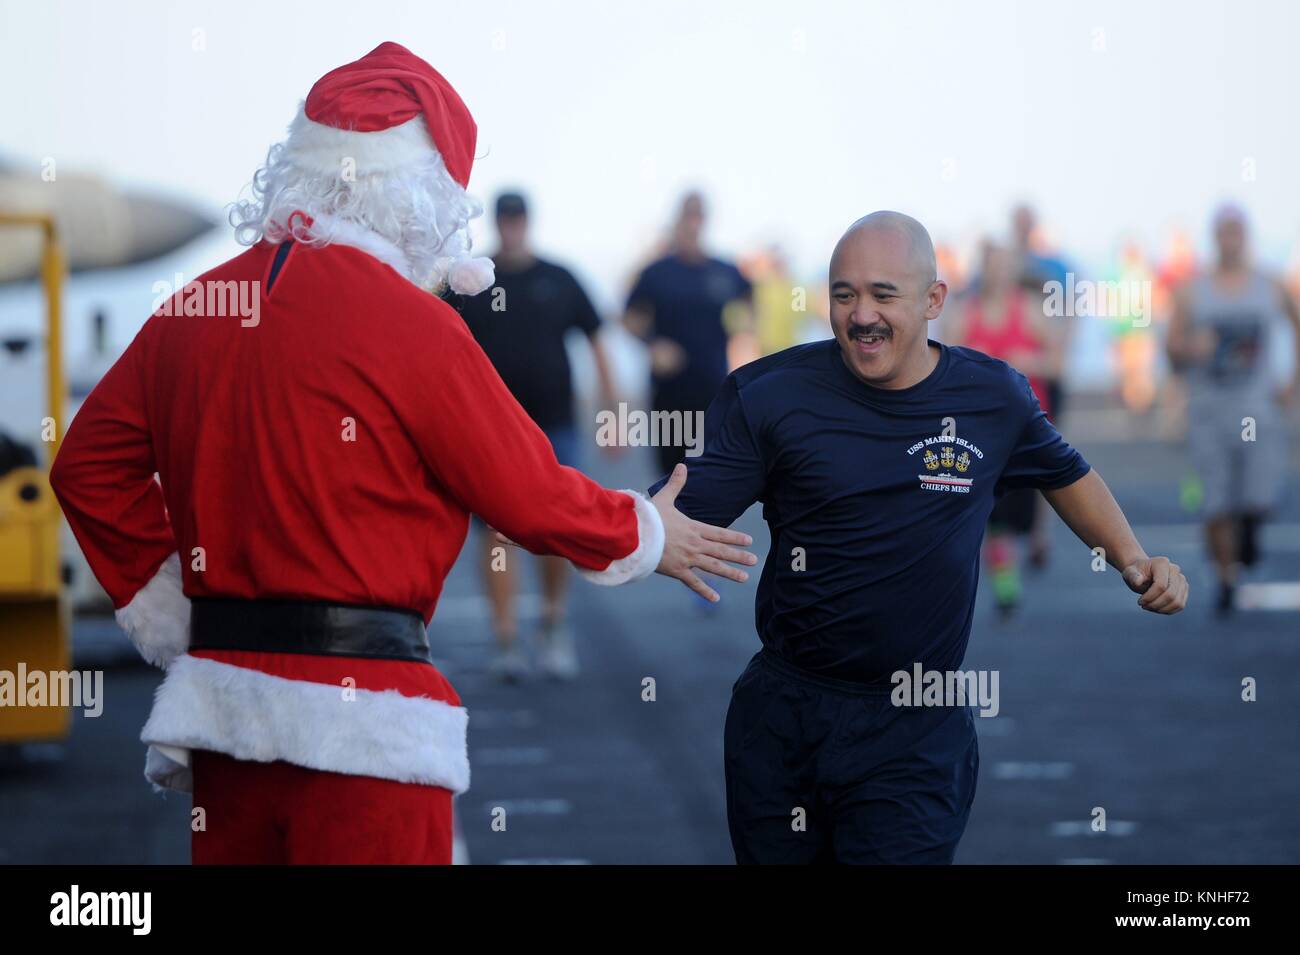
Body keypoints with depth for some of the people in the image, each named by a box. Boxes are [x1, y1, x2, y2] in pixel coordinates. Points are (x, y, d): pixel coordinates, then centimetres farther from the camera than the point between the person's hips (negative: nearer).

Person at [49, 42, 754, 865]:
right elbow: (529, 495, -5)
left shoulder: (193, 310, 7)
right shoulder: (407, 322, -11)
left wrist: (173, 619, 16)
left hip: (220, 699, 7)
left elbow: (90, 464, 12)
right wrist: (648, 537, 14)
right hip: (360, 716, -7)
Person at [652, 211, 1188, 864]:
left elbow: (1064, 473, 21)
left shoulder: (995, 399, 1)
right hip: (781, 716, 1)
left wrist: (1134, 561, 10)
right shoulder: (770, 395, -6)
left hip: (916, 736, 0)